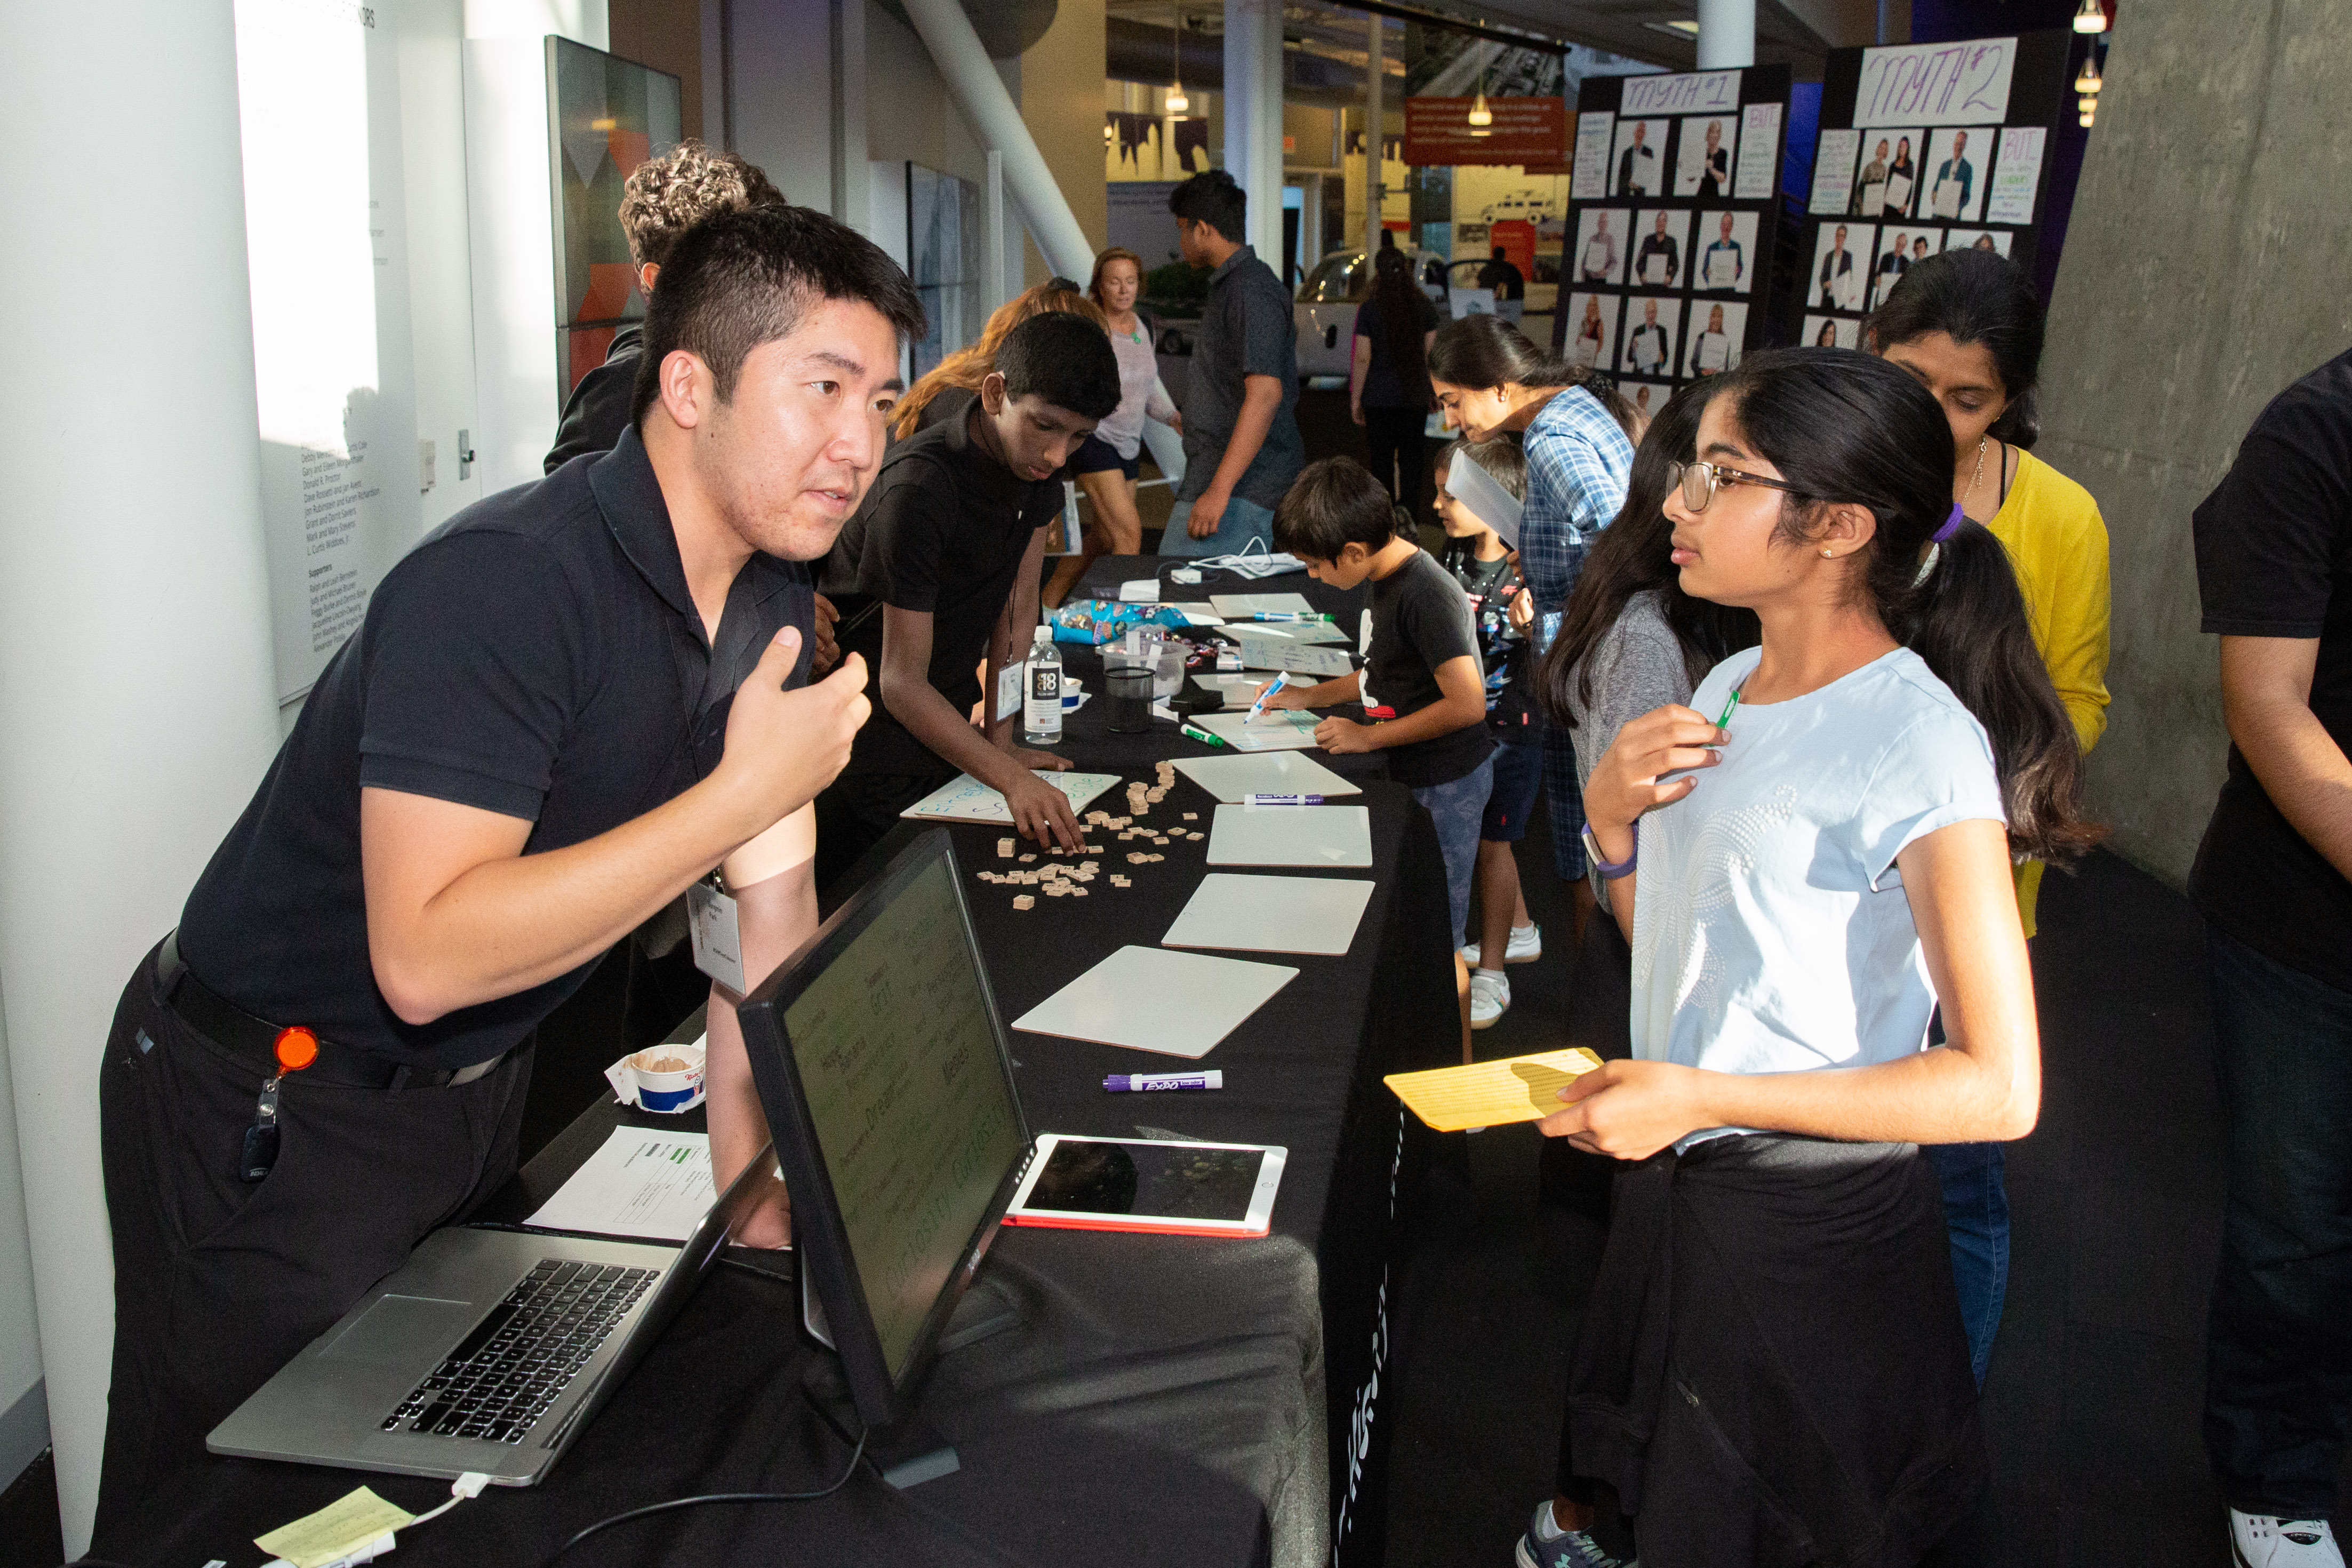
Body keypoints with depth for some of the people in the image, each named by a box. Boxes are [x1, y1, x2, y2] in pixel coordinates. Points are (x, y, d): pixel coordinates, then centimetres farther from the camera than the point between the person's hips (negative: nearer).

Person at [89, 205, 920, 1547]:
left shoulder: (773, 600, -3)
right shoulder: (504, 584, -30)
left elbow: (773, 908, 0)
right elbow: (426, 956, -37)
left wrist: (756, 1179, -2)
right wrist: (742, 790, -34)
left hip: (476, 1089, 8)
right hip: (270, 1121, -7)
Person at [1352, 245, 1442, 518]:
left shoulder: (1368, 310, -8)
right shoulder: (1426, 307, -1)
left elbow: (1362, 358, -8)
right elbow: (1430, 353, 3)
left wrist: (1356, 399, 0)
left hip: (1379, 397, -2)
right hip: (1416, 397, 2)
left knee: (1382, 460, 7)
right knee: (1412, 460, 7)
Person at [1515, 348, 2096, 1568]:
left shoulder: (1921, 744, -20)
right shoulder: (1730, 689, 3)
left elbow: (2000, 1088, -22)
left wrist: (1704, 1096, -25)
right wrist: (1612, 819, -8)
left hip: (1814, 1231, -6)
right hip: (1672, 1179, 7)